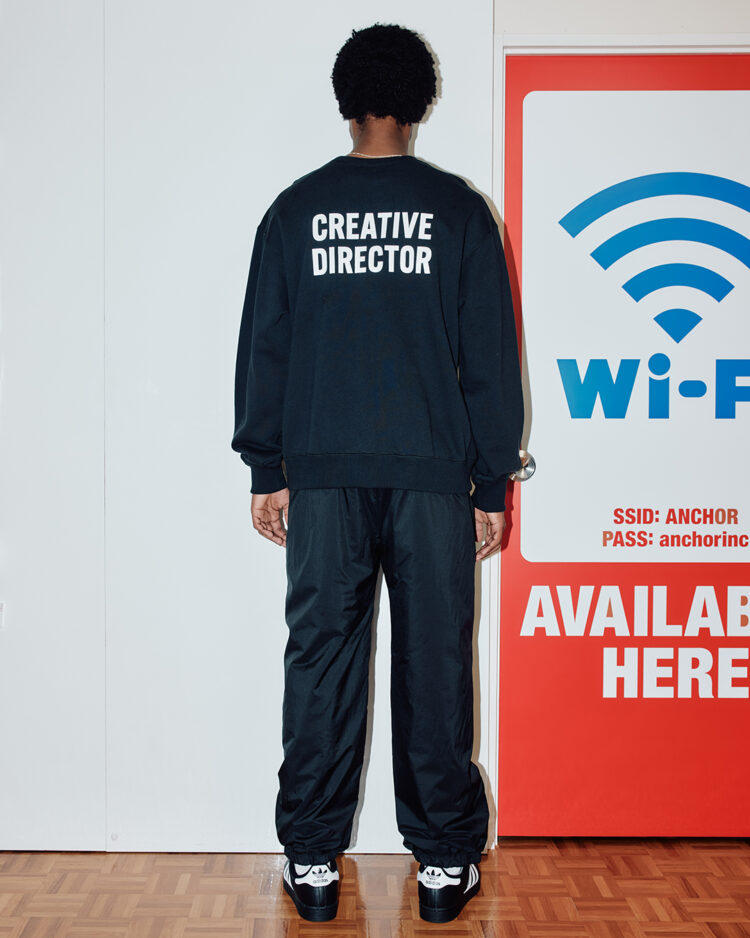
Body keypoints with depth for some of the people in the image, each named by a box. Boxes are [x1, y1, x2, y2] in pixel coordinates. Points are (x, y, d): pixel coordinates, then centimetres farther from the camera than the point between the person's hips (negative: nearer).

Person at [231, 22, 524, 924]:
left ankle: (312, 860, 14)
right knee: (434, 662, 4)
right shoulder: (459, 209, 3)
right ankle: (444, 861, 13)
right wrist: (493, 482, 8)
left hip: (322, 476, 1)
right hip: (433, 475, -1)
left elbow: (263, 347, 6)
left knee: (321, 659, 7)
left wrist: (266, 469, 12)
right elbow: (490, 356, 2)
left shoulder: (296, 209, 5)